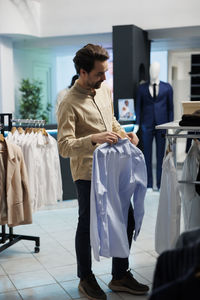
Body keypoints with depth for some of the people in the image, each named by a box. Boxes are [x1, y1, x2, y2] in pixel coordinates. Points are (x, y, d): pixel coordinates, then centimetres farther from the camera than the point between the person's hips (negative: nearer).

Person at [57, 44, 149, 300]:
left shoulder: (105, 90, 5)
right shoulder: (69, 104, -18)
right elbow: (64, 147, -24)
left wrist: (123, 133, 1)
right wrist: (93, 139, -38)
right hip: (87, 173, -7)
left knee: (126, 220, 12)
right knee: (87, 226, 8)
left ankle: (120, 275, 30)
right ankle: (85, 279, 30)